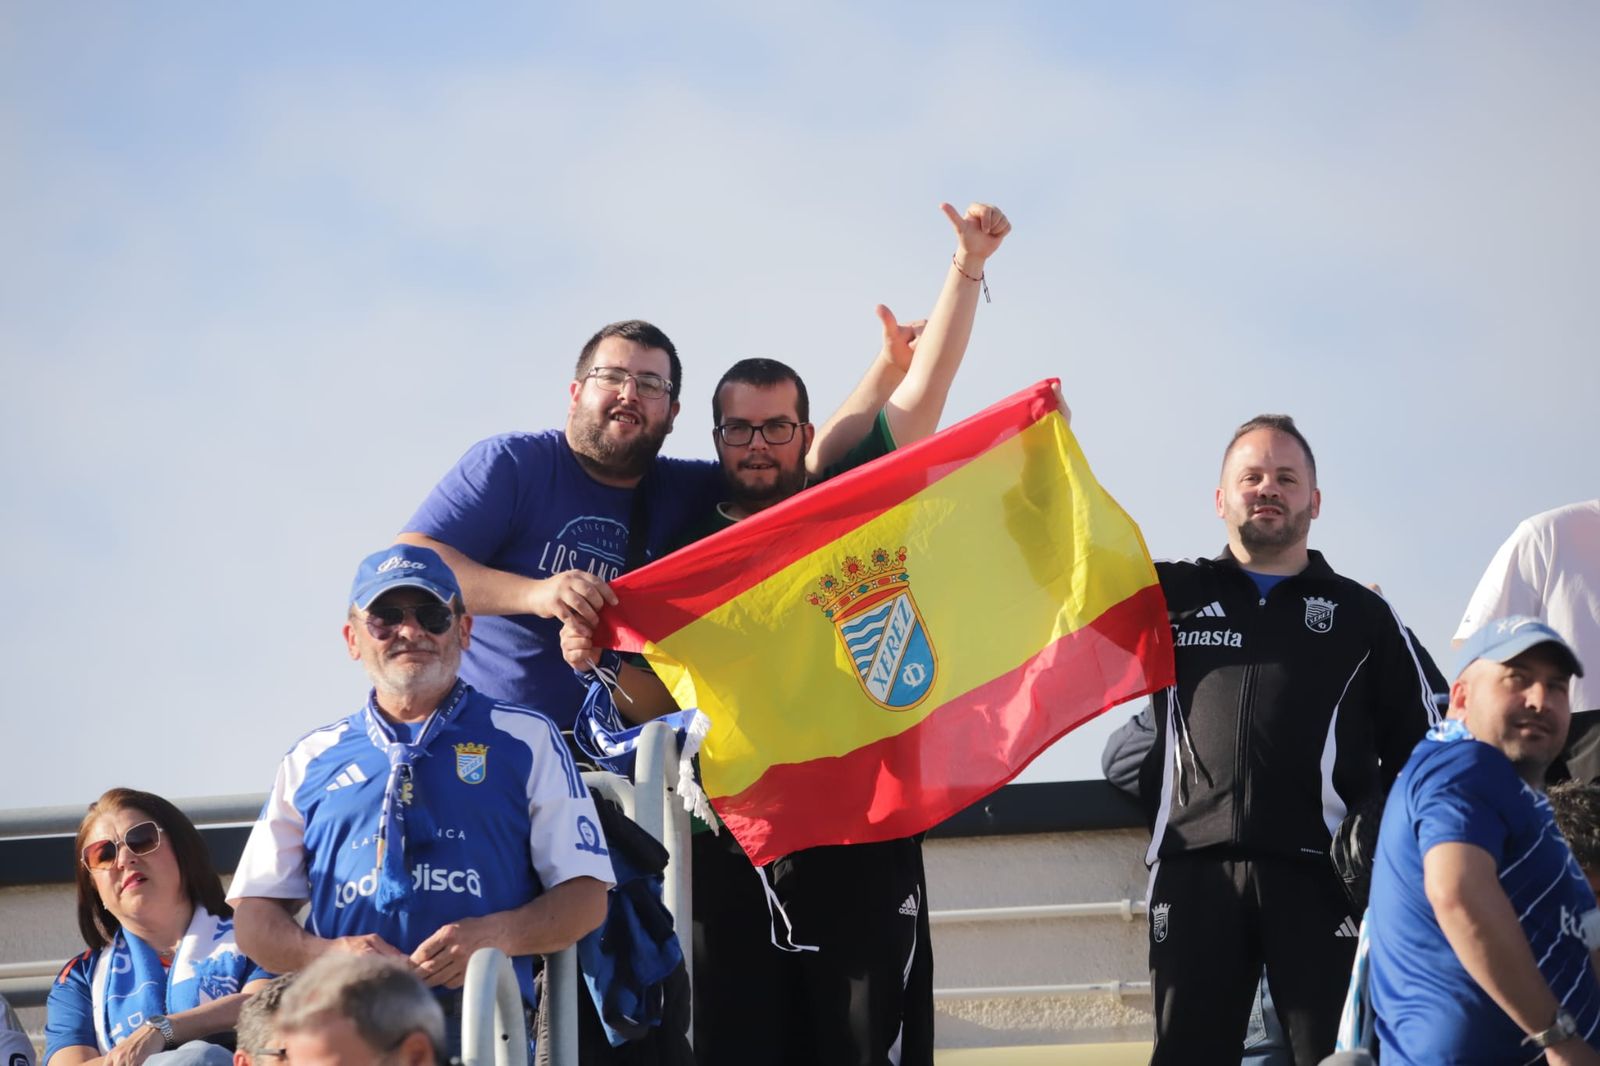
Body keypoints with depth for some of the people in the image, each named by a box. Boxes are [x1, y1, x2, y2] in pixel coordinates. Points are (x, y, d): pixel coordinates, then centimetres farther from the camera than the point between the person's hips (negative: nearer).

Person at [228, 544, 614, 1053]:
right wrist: (329, 953, -2)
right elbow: (254, 915, 19)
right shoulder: (311, 760, 22)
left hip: (480, 1014, -2)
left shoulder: (527, 739, 17)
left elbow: (586, 896, 11)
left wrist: (498, 936, -8)